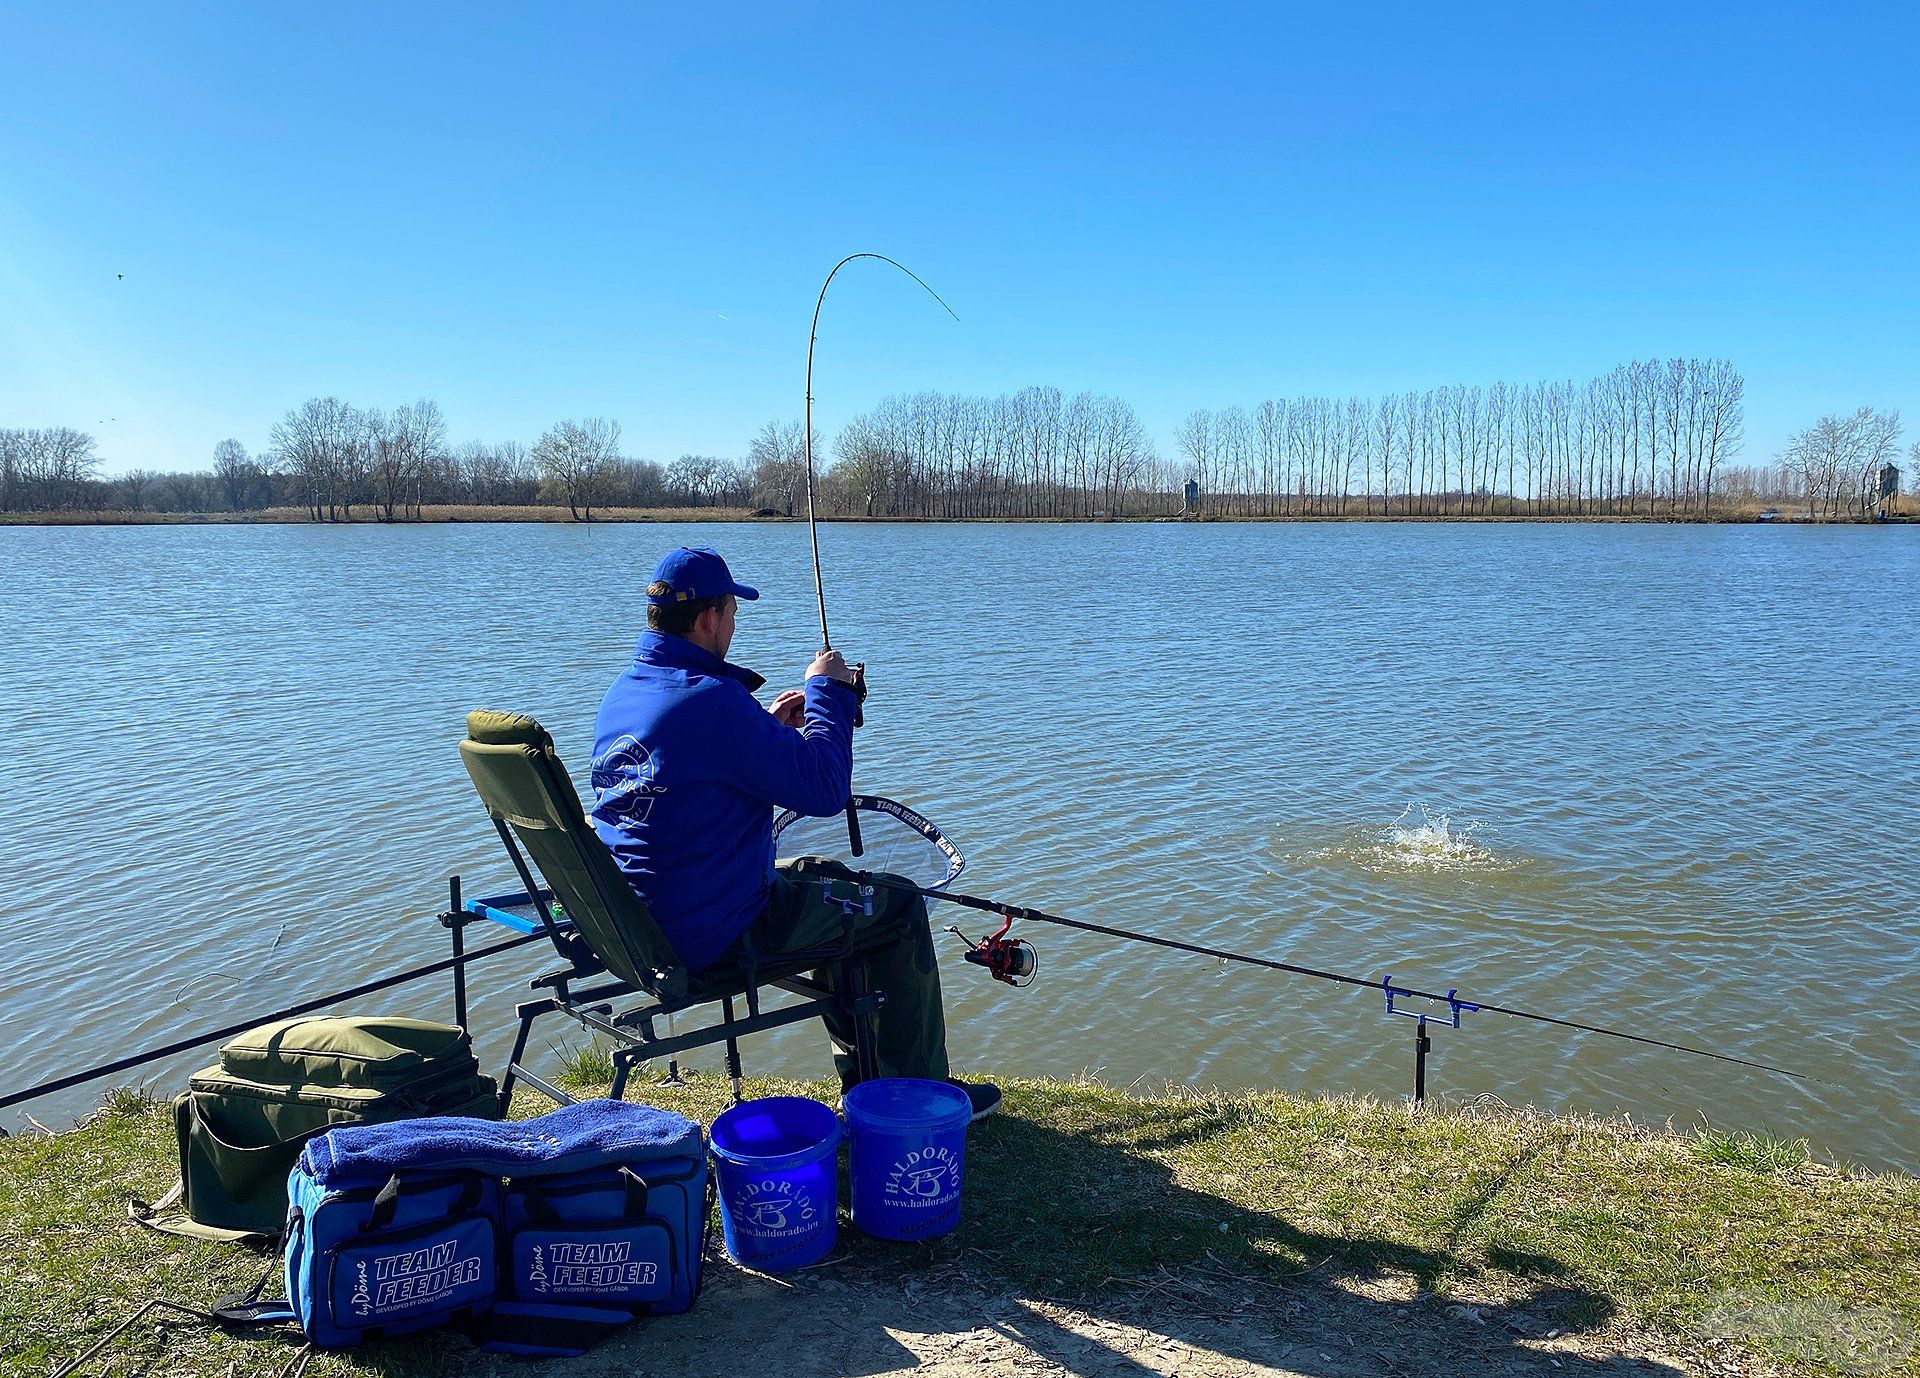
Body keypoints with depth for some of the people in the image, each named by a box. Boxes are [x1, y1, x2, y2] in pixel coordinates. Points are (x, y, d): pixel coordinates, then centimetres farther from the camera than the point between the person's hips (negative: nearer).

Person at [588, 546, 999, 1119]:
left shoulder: (622, 690, 5)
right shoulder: (711, 698, -25)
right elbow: (825, 789, -22)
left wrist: (771, 727, 15)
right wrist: (828, 692, -8)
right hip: (714, 936, -9)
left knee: (823, 877, 28)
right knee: (898, 905, 5)